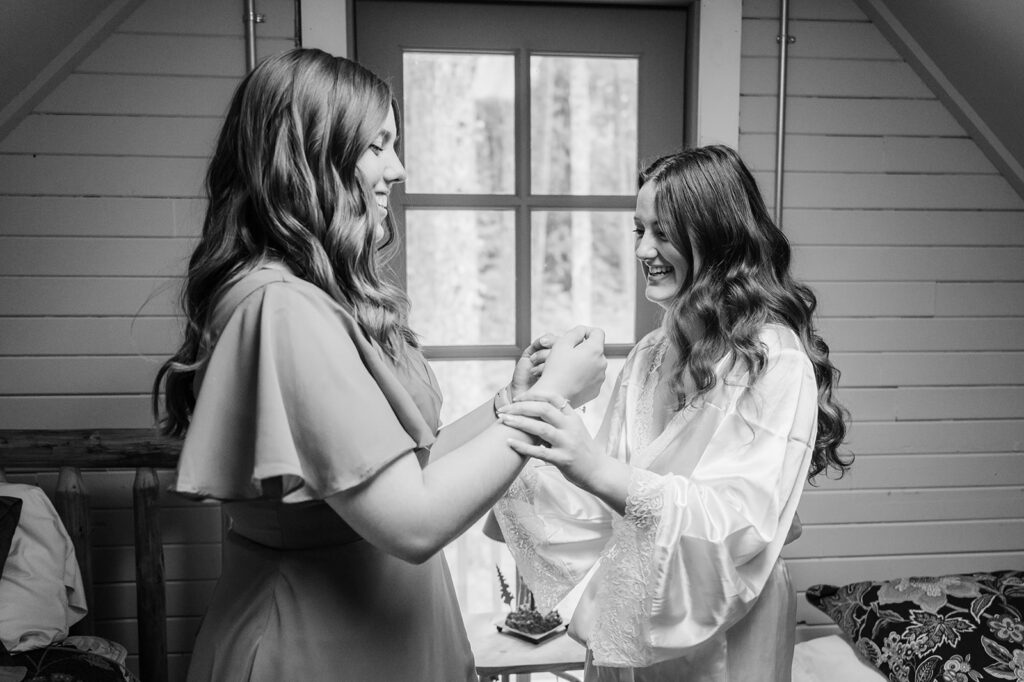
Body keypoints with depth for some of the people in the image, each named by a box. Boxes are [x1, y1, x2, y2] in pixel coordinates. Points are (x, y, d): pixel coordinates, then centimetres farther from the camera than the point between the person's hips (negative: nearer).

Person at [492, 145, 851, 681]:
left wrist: (599, 470, -40)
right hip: (625, 626, 6)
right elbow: (609, 506, 4)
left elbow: (744, 526, -28)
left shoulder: (777, 363, -18)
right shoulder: (649, 355, 2)